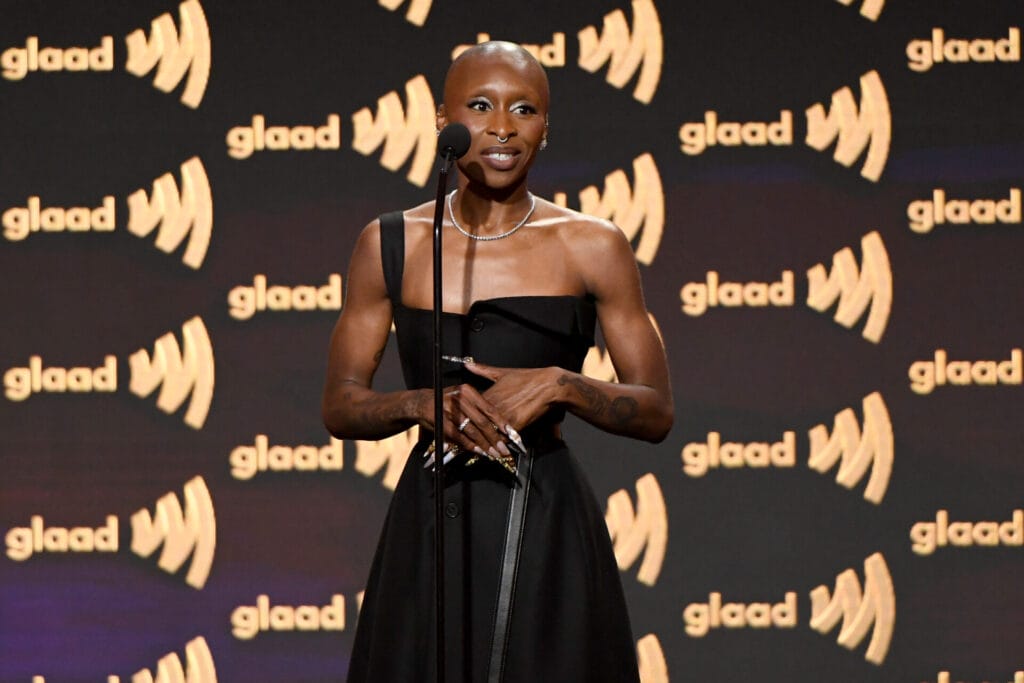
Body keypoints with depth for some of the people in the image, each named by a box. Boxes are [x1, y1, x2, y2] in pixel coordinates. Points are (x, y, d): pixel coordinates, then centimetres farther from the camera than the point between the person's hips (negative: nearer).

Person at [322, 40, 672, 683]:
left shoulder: (592, 246, 0)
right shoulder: (391, 245, 4)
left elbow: (656, 412, 1)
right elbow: (340, 407, 5)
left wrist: (559, 385, -17)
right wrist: (424, 404, -15)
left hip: (547, 533, -1)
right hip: (432, 529, 1)